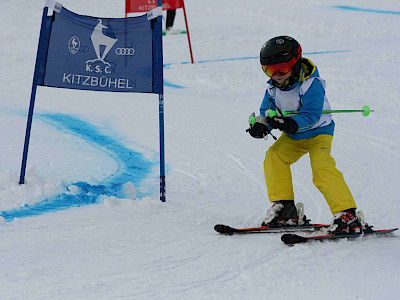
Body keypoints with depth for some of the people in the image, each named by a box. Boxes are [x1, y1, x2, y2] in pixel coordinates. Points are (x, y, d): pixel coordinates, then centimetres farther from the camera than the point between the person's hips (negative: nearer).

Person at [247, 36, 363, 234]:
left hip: (318, 132, -7)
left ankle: (347, 215, -24)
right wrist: (262, 124, -21)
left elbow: (311, 115, -32)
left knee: (322, 167, -26)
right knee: (274, 156, -15)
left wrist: (290, 123, -48)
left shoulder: (311, 84, -24)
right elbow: (266, 111, 3)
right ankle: (285, 210, -7)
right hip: (293, 137, 7)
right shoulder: (273, 88, -3)